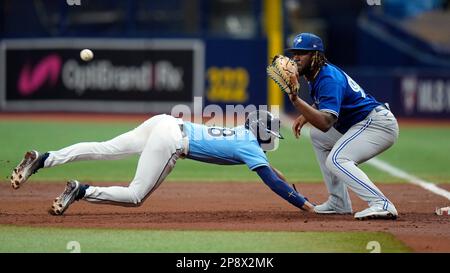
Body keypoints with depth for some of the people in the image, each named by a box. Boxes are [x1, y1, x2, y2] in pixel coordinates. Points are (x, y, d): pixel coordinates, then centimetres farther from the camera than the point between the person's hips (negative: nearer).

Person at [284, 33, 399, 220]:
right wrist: (304, 117, 10)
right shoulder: (314, 76, 11)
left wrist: (296, 100, -41)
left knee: (336, 160, -27)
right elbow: (322, 104, 30)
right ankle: (339, 203, 17)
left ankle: (381, 205, -40)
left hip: (378, 123, -11)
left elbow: (325, 123, -34)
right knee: (317, 135, 23)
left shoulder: (329, 79, -21)